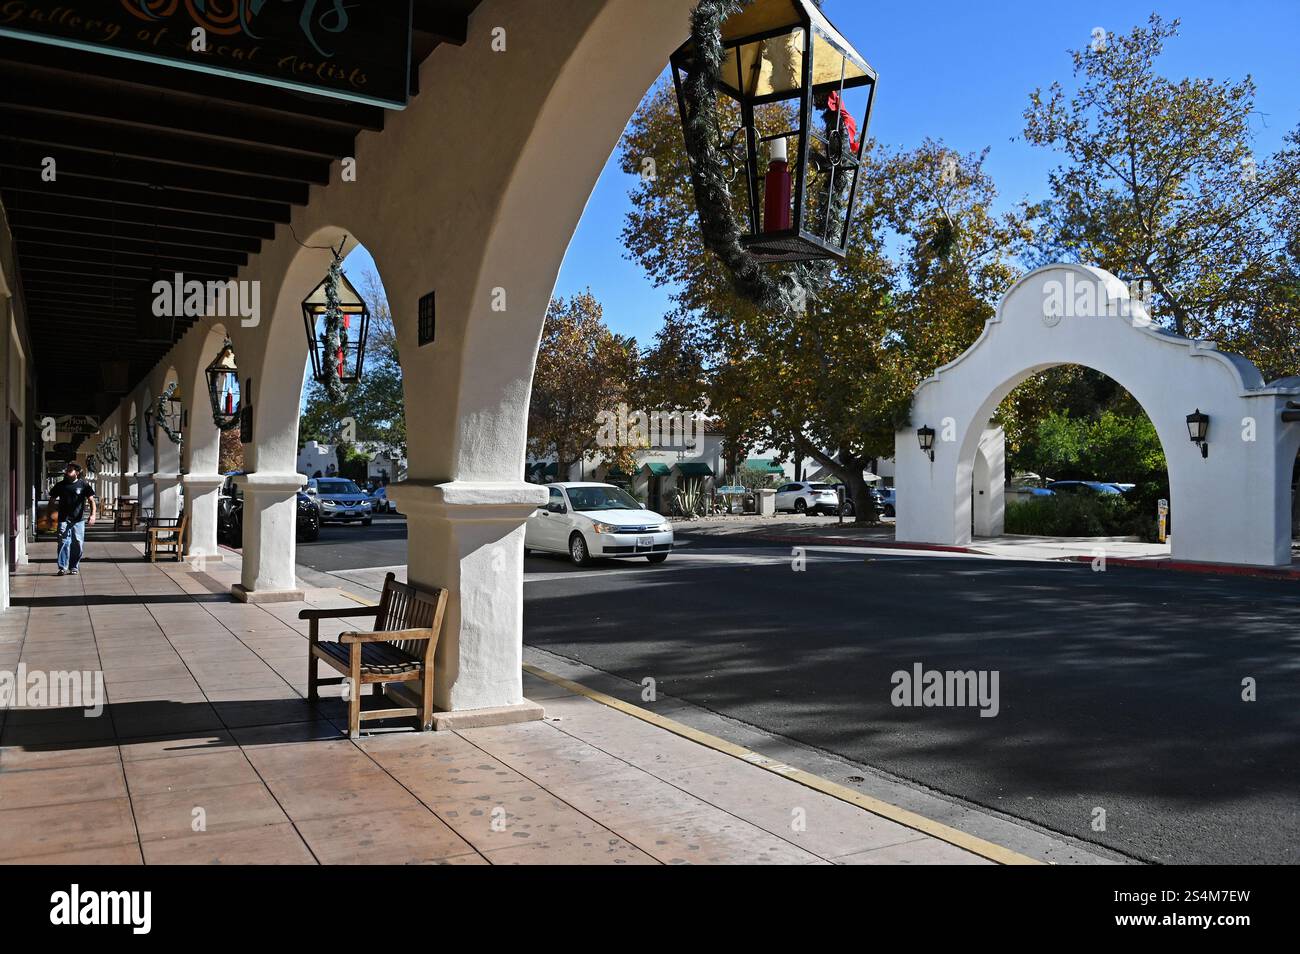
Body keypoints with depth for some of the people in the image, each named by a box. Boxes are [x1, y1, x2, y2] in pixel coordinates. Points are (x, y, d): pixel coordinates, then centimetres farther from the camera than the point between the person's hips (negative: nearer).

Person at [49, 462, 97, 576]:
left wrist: (93, 515, -12)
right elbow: (52, 501, 17)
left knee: (78, 544, 1)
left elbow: (91, 500, 0)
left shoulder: (83, 485, 3)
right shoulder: (60, 485, 9)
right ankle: (62, 567, -10)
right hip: (63, 519, 1)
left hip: (78, 520, 0)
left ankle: (73, 567, 14)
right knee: (63, 542, -12)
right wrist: (50, 515, 9)